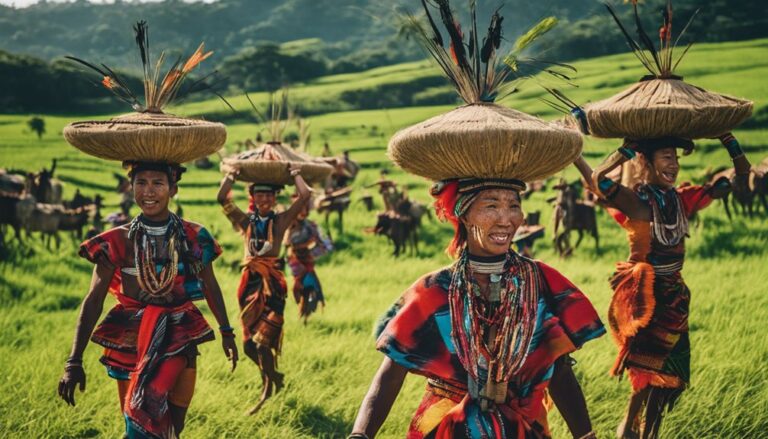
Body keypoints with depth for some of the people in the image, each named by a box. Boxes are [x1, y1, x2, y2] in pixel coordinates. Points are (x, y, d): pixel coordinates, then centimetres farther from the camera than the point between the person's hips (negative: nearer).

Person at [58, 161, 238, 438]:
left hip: (178, 337, 0)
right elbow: (94, 300, -6)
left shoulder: (194, 237, -3)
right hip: (131, 340, 0)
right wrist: (74, 362, -12)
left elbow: (210, 287, 11)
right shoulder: (118, 242, -6)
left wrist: (227, 333, 12)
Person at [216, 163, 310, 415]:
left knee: (263, 341, -10)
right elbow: (222, 198, 0)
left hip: (272, 283, -3)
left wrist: (295, 175, 8)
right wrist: (233, 174, 8)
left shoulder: (280, 221, 2)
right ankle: (272, 376, 32)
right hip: (250, 281, 3)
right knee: (249, 344, 7)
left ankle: (268, 389, 9)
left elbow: (305, 196, -6)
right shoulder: (245, 221, 8)